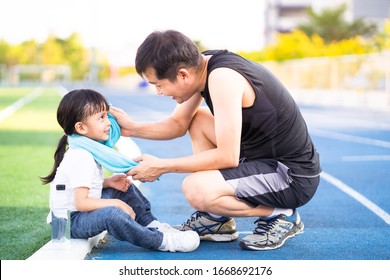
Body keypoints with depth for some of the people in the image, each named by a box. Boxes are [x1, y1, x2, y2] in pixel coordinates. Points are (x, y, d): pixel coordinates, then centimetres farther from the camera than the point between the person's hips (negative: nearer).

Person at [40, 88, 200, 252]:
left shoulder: (87, 151, 7)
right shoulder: (81, 159, -24)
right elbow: (81, 203, -30)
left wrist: (109, 182, -1)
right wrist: (116, 203, -24)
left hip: (83, 211, 11)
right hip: (70, 222, -11)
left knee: (125, 188, 16)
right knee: (112, 214, -36)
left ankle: (153, 225, 10)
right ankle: (161, 241, -27)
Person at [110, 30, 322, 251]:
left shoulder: (222, 77, -25)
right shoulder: (199, 67, 2)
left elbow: (227, 157, -25)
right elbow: (178, 124, 16)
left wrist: (162, 166, -17)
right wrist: (133, 128, 1)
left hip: (294, 176, -10)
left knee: (195, 189, -26)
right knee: (197, 119, 16)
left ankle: (280, 216, -2)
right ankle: (217, 220, 13)